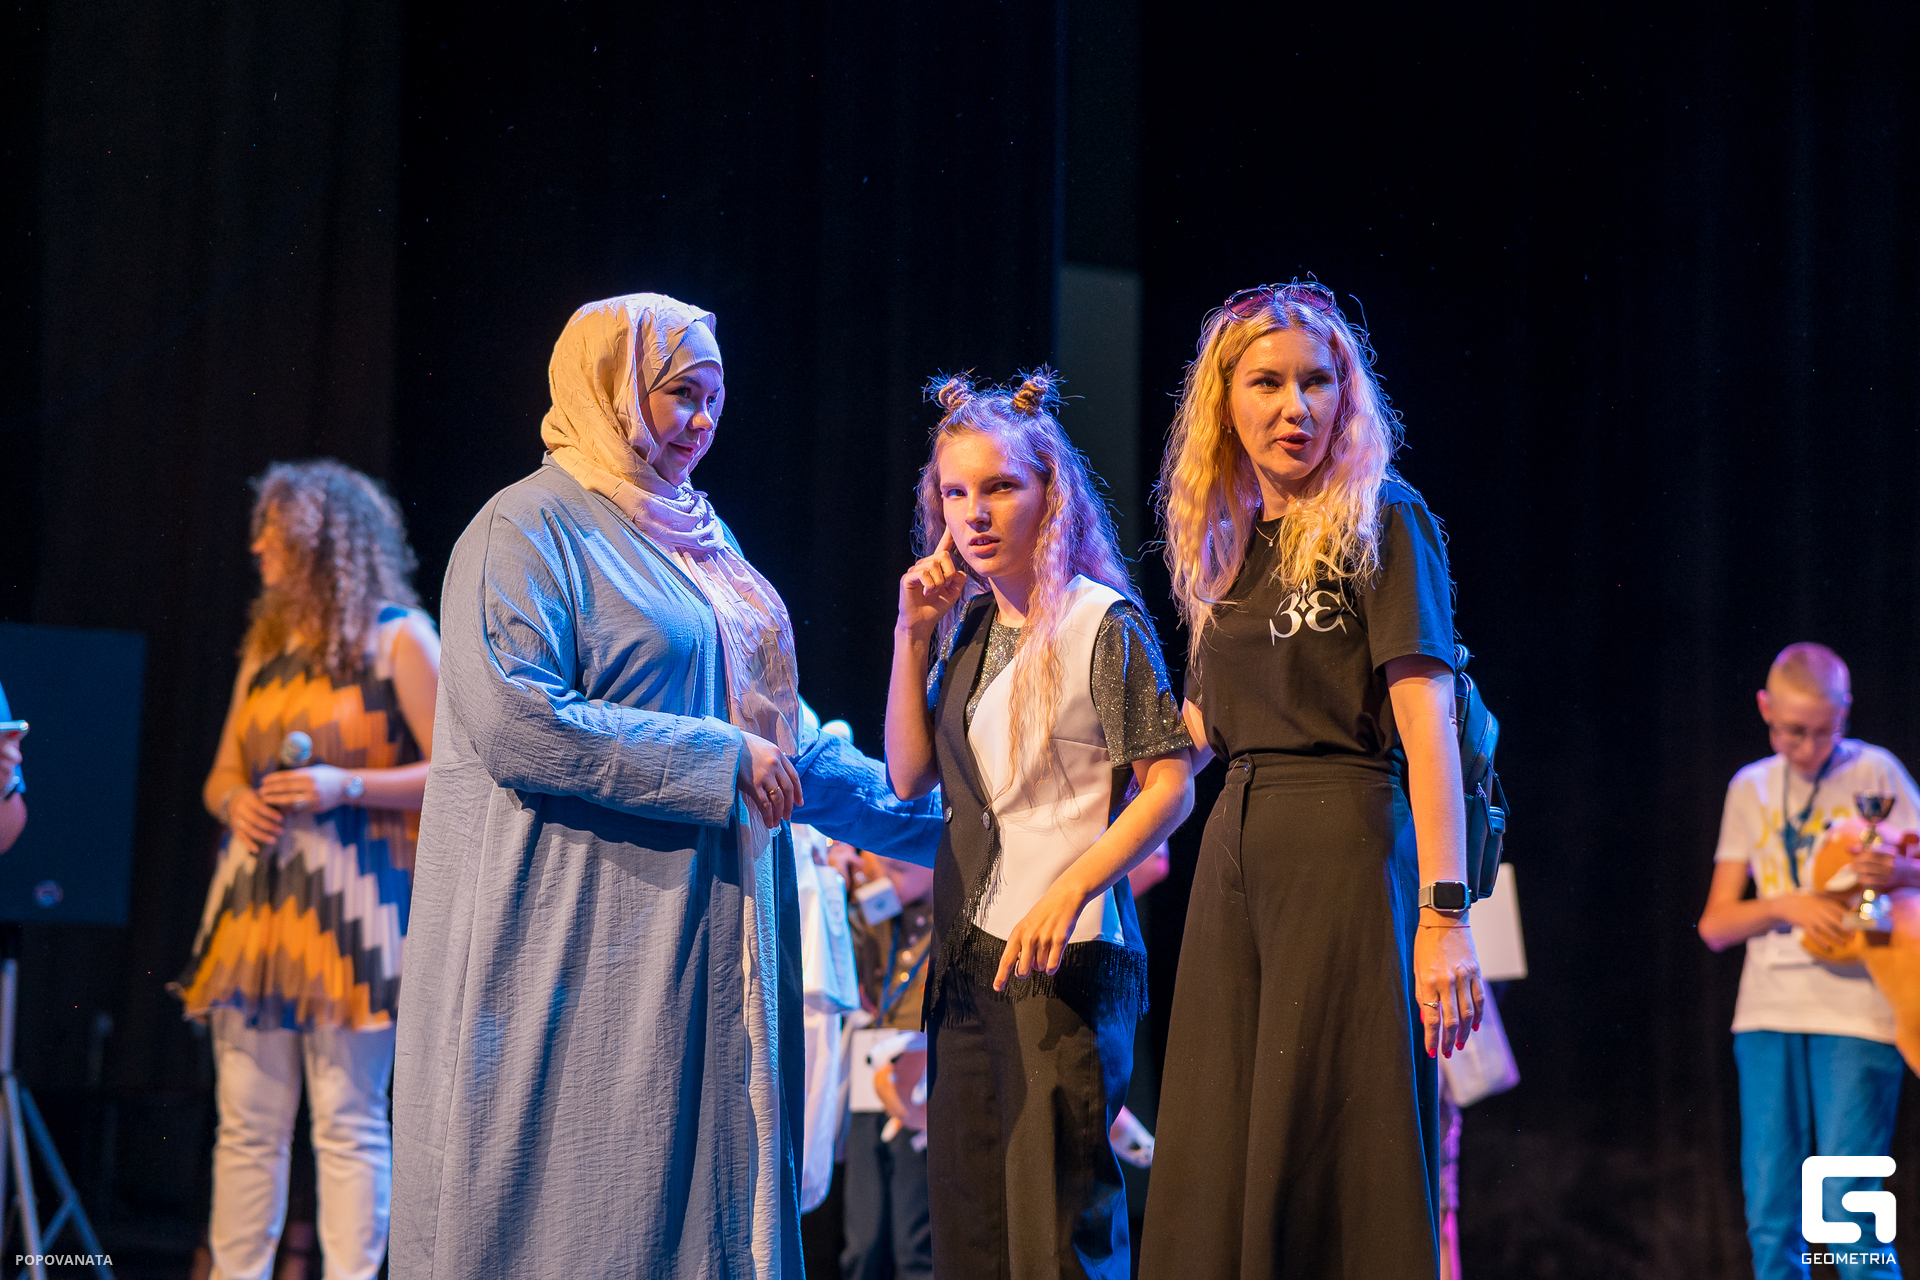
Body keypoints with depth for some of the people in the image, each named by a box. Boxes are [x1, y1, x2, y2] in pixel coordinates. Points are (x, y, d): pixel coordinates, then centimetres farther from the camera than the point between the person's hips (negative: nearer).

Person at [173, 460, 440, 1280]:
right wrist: (236, 803, -1)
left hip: (348, 904, -6)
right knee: (247, 1120, 4)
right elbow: (222, 774, 22)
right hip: (256, 899, 6)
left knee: (348, 1122, -5)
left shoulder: (397, 636, -1)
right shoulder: (267, 641, 17)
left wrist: (345, 786, -15)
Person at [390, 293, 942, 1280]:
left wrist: (935, 824, 20)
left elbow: (779, 730, 24)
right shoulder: (529, 529, -6)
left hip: (700, 938, 8)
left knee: (696, 1190, 6)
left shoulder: (693, 542, 19)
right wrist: (718, 759, -18)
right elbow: (514, 720, -20)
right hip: (585, 941, -8)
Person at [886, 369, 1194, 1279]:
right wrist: (913, 636, 3)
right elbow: (910, 775, 12)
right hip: (968, 960, 7)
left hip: (1068, 960, -7)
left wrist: (1068, 895, -22)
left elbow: (1169, 785, -11)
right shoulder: (968, 629, 14)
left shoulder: (1102, 621, -6)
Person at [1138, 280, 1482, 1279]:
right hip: (1237, 855, 6)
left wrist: (1444, 914, -22)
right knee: (1212, 1167, 4)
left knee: (1328, 1159, -7)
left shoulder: (1383, 523, -3)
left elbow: (1426, 722, -12)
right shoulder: (1228, 546, 16)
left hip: (1347, 848, -6)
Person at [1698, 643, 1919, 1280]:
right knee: (1771, 1217, 1)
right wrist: (1784, 904, -8)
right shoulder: (1751, 789, 14)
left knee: (1848, 1213, -12)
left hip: (1856, 1010, -4)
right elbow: (1715, 924, 12)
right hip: (1769, 1012, 4)